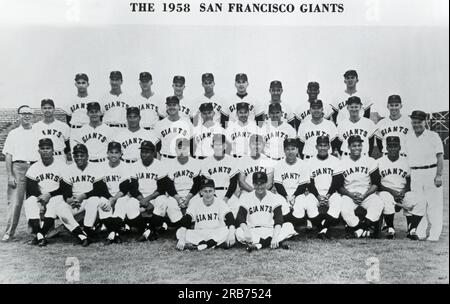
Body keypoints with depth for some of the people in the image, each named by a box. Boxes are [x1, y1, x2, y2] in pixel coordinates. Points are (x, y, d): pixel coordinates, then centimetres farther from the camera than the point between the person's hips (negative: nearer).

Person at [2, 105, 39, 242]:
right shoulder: (13, 134, 14)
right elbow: (8, 156, 7)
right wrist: (10, 175, -3)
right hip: (18, 168, -1)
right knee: (14, 201, -6)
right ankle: (9, 232, -2)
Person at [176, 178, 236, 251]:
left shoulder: (220, 202, -4)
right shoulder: (195, 202, -1)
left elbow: (230, 217, -18)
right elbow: (186, 219, -11)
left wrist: (231, 233, -39)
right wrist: (182, 238, -26)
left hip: (217, 235, -1)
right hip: (199, 233, 1)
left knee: (228, 230, -31)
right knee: (180, 232, -23)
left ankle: (198, 246, -30)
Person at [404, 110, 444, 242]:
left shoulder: (433, 136, 0)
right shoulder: (408, 138, 11)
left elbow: (440, 157, -4)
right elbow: (406, 157, 15)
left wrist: (439, 175, -13)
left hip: (431, 172, -4)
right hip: (415, 174, 4)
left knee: (434, 204, -3)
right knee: (418, 204, 6)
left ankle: (434, 235, 3)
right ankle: (420, 234, 13)